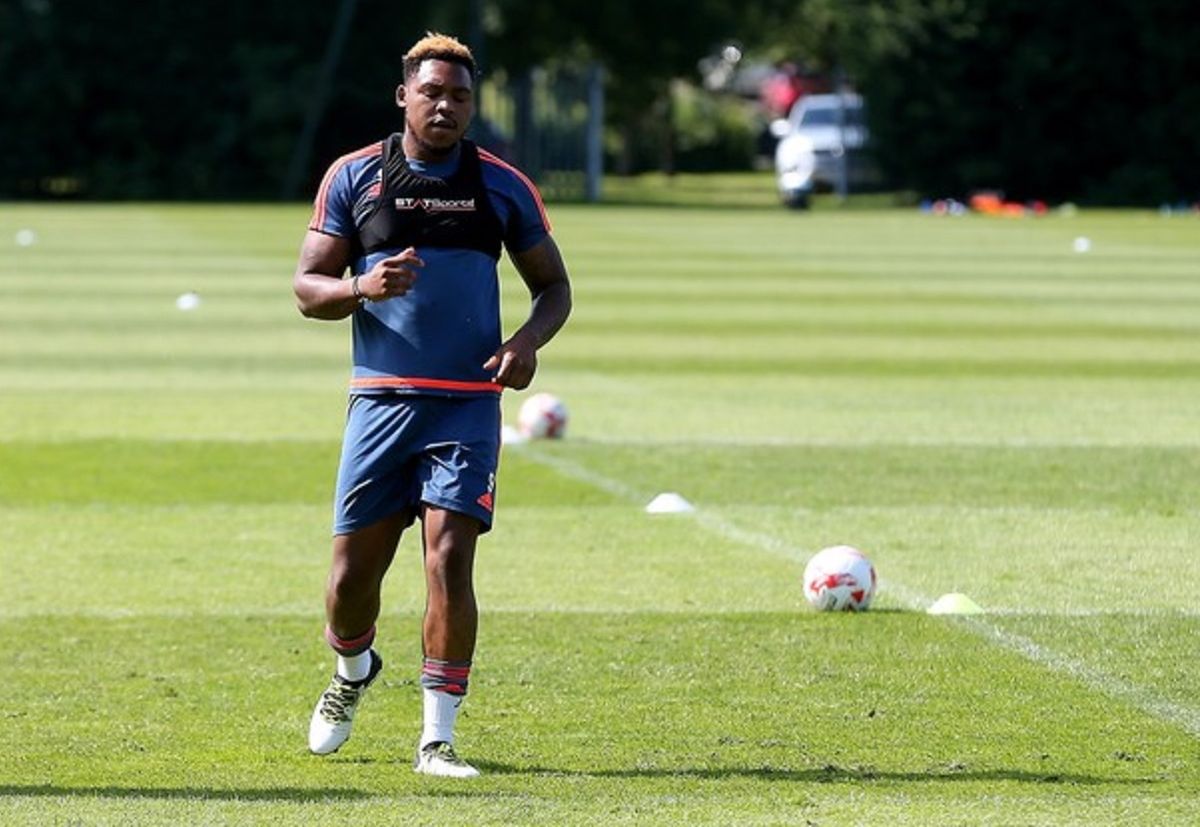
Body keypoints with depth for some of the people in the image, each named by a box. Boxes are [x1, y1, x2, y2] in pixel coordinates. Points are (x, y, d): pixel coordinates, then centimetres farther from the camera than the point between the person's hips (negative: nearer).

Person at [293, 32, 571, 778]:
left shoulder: (504, 186, 6)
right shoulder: (353, 177, 3)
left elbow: (554, 285, 13)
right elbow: (308, 288, 4)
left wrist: (528, 340, -8)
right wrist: (363, 288, -18)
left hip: (468, 403, -1)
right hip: (380, 400, 1)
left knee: (449, 561, -13)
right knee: (353, 572, 3)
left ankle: (438, 737, -6)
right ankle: (353, 671, 37)